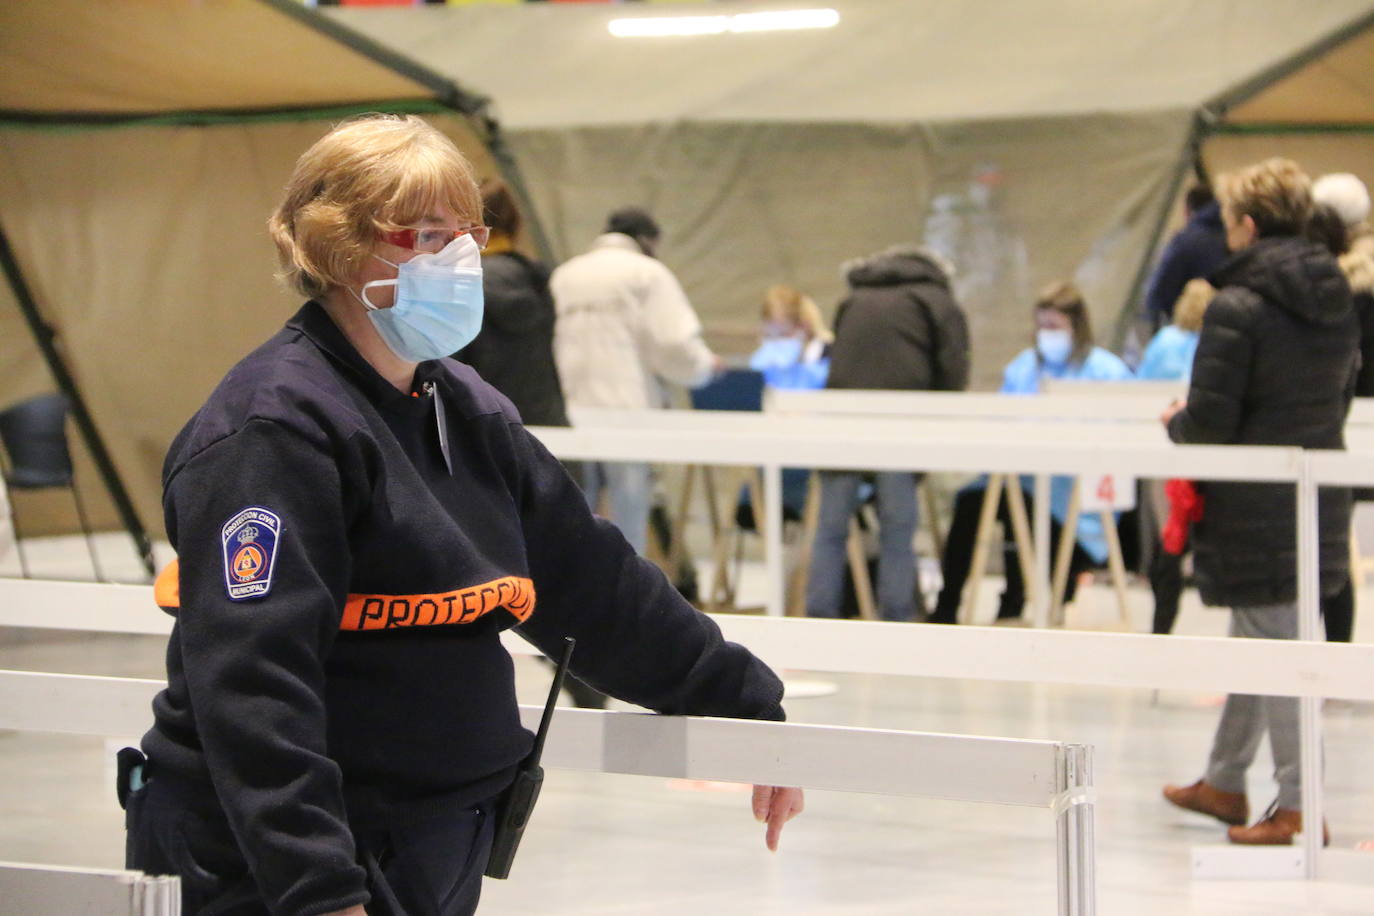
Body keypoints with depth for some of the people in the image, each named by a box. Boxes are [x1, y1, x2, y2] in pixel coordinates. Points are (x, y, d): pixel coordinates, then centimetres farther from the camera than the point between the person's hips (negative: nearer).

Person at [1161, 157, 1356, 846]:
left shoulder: (1237, 307, -17)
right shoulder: (1335, 301, 7)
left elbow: (1210, 421, -18)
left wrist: (1177, 424, 3)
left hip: (1255, 510, -8)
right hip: (1320, 499, 8)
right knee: (1258, 641, 19)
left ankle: (1296, 804, -2)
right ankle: (1224, 782, 31)